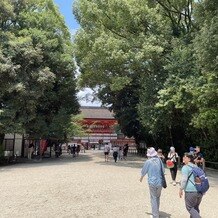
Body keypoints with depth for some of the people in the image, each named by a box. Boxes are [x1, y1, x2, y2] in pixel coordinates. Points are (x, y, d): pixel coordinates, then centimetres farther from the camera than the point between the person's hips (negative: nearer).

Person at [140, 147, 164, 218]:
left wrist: (141, 178, 22)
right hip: (160, 182, 4)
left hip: (152, 182, -4)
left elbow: (143, 171, 3)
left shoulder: (148, 162, -9)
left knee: (154, 199, 6)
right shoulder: (159, 160, -1)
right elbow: (163, 170, 7)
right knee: (157, 198, 19)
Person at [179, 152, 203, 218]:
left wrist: (181, 189, -7)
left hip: (191, 191, -7)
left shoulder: (185, 167, -7)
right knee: (196, 207, 20)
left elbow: (184, 179, -14)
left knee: (190, 207, 7)